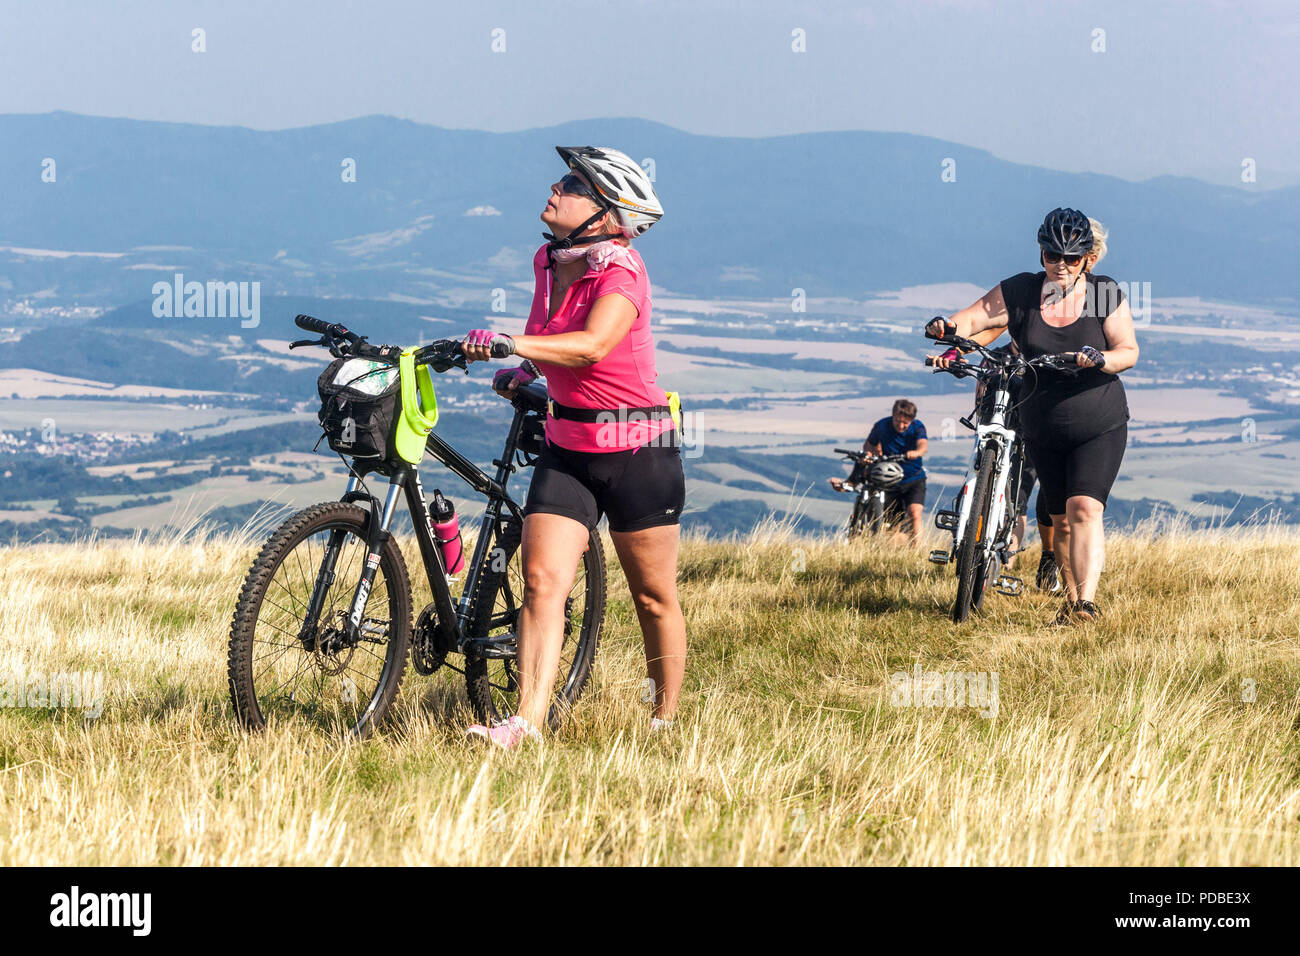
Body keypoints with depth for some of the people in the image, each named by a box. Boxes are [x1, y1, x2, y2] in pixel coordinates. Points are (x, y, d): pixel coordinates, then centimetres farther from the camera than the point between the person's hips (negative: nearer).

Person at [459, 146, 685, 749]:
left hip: (637, 450, -6)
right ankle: (526, 724, -17)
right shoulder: (548, 263, 4)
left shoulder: (621, 270, -16)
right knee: (542, 581, -11)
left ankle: (666, 722, 22)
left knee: (654, 598, 7)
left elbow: (592, 345, -36)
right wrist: (526, 369, 11)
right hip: (567, 447, 6)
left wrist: (508, 344, -43)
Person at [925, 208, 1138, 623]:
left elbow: (1129, 352, -8)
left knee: (1084, 509, -19)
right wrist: (949, 325, -31)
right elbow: (976, 317, -7)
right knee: (1061, 519, 9)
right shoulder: (1020, 292, -4)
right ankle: (1071, 600, 22)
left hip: (1100, 427, -3)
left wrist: (1100, 358, -30)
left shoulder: (1105, 295, -5)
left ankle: (1087, 601, -26)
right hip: (1044, 430, 3)